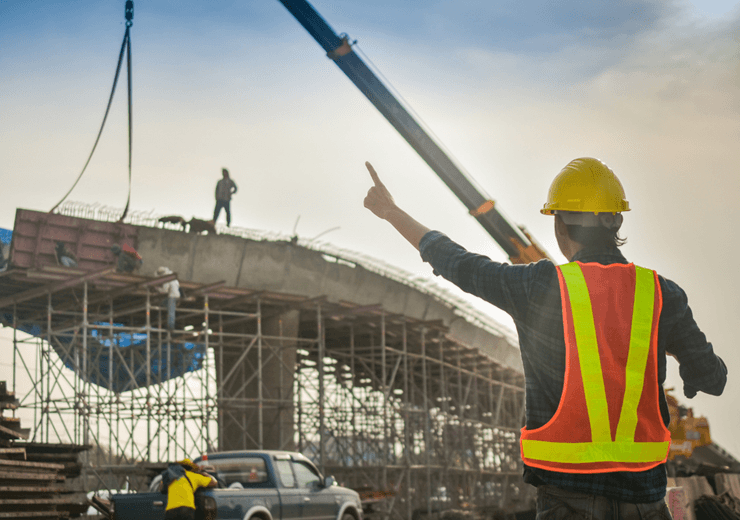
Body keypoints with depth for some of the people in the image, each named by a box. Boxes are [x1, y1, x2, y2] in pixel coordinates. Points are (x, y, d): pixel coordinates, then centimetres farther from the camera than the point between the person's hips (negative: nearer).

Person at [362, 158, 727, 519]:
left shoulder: (538, 287, -8)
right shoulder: (661, 294, -1)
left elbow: (455, 263, 6)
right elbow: (712, 380, 7)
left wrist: (392, 212, 21)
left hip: (567, 488, -2)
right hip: (643, 490, 3)